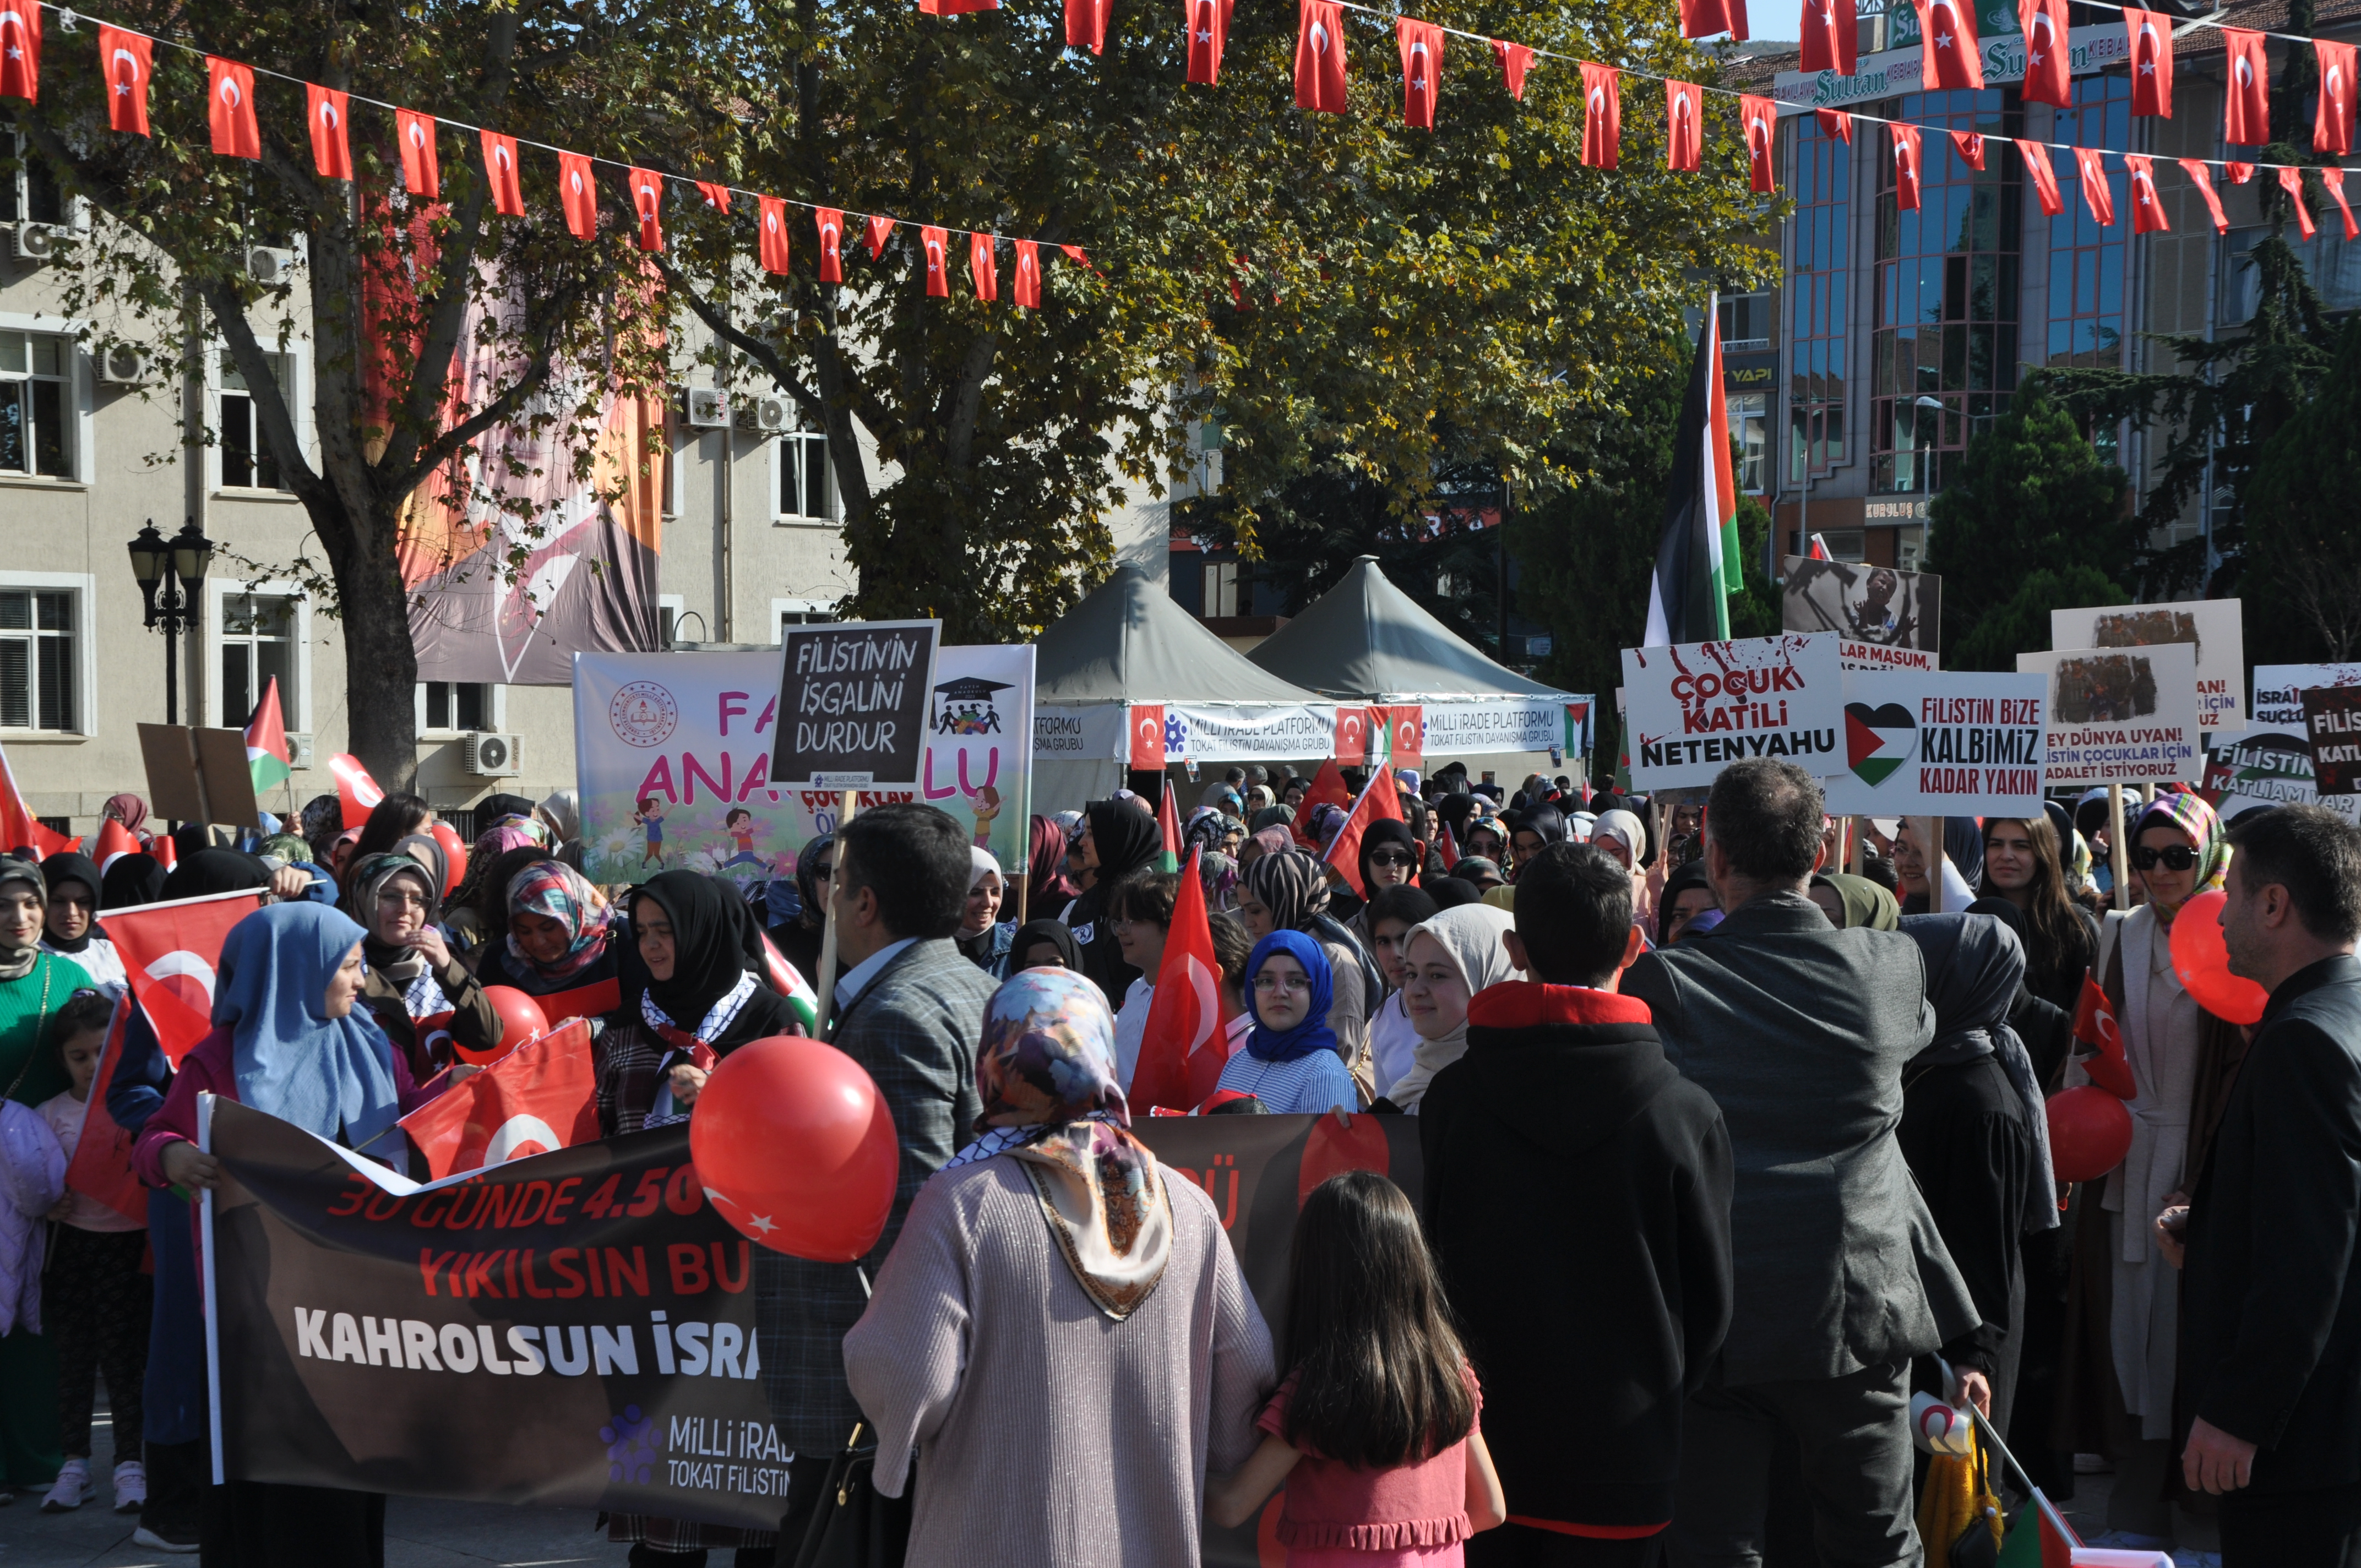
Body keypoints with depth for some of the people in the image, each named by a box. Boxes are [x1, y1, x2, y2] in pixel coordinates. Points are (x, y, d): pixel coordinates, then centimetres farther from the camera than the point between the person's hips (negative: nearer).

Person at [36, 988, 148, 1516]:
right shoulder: (53, 1113, 4)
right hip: (74, 1240, 2)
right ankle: (74, 1464, 15)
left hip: (128, 1241, -2)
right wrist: (48, 1205, -11)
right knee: (74, 1354, 6)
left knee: (124, 1354, 1)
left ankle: (129, 1463, 10)